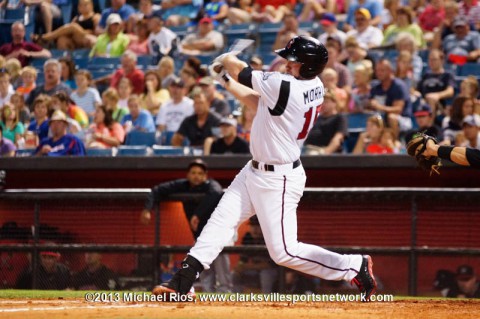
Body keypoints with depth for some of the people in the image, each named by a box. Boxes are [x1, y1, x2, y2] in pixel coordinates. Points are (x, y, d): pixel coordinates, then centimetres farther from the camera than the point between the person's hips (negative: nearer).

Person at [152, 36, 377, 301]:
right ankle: (183, 281, 13)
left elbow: (241, 71, -12)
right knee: (221, 220, 10)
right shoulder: (313, 87, -1)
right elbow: (259, 104, 10)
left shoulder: (285, 87, -29)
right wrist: (227, 82, 11)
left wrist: (227, 61, 8)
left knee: (284, 252, -3)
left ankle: (355, 266, 6)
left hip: (277, 181, -10)